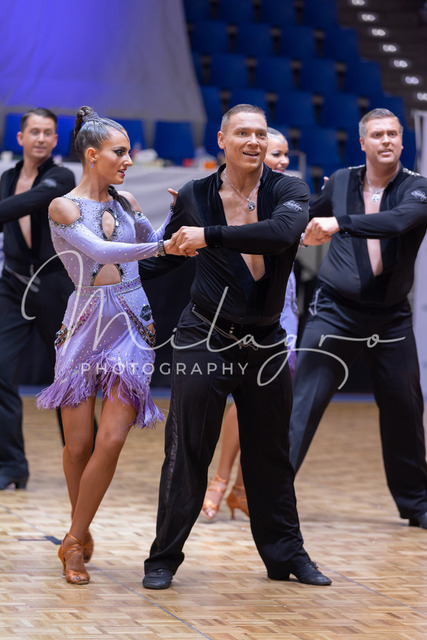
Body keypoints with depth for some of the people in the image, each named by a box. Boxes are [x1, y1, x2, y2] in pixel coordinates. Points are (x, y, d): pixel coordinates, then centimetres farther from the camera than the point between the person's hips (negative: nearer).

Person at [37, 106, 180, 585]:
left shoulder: (126, 203, 12)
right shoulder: (64, 207, -3)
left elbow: (153, 240, 30)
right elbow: (100, 250, -19)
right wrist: (161, 247, -24)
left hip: (132, 327, 3)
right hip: (86, 326, -3)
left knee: (111, 440, -9)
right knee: (78, 444, 1)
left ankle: (74, 541, 3)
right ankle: (81, 537, 24)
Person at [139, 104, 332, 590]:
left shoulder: (288, 191, -4)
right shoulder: (195, 196, 0)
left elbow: (281, 232, -28)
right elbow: (166, 255, 17)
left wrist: (210, 235, -29)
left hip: (265, 343, 1)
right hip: (205, 339, -1)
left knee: (270, 455, 11)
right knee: (187, 452, -4)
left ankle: (286, 554, 24)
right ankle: (164, 558, 5)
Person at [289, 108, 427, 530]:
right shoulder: (341, 181, 3)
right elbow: (308, 216, 25)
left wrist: (339, 223, -37)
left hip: (391, 316, 0)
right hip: (335, 312, 0)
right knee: (303, 399, -10)